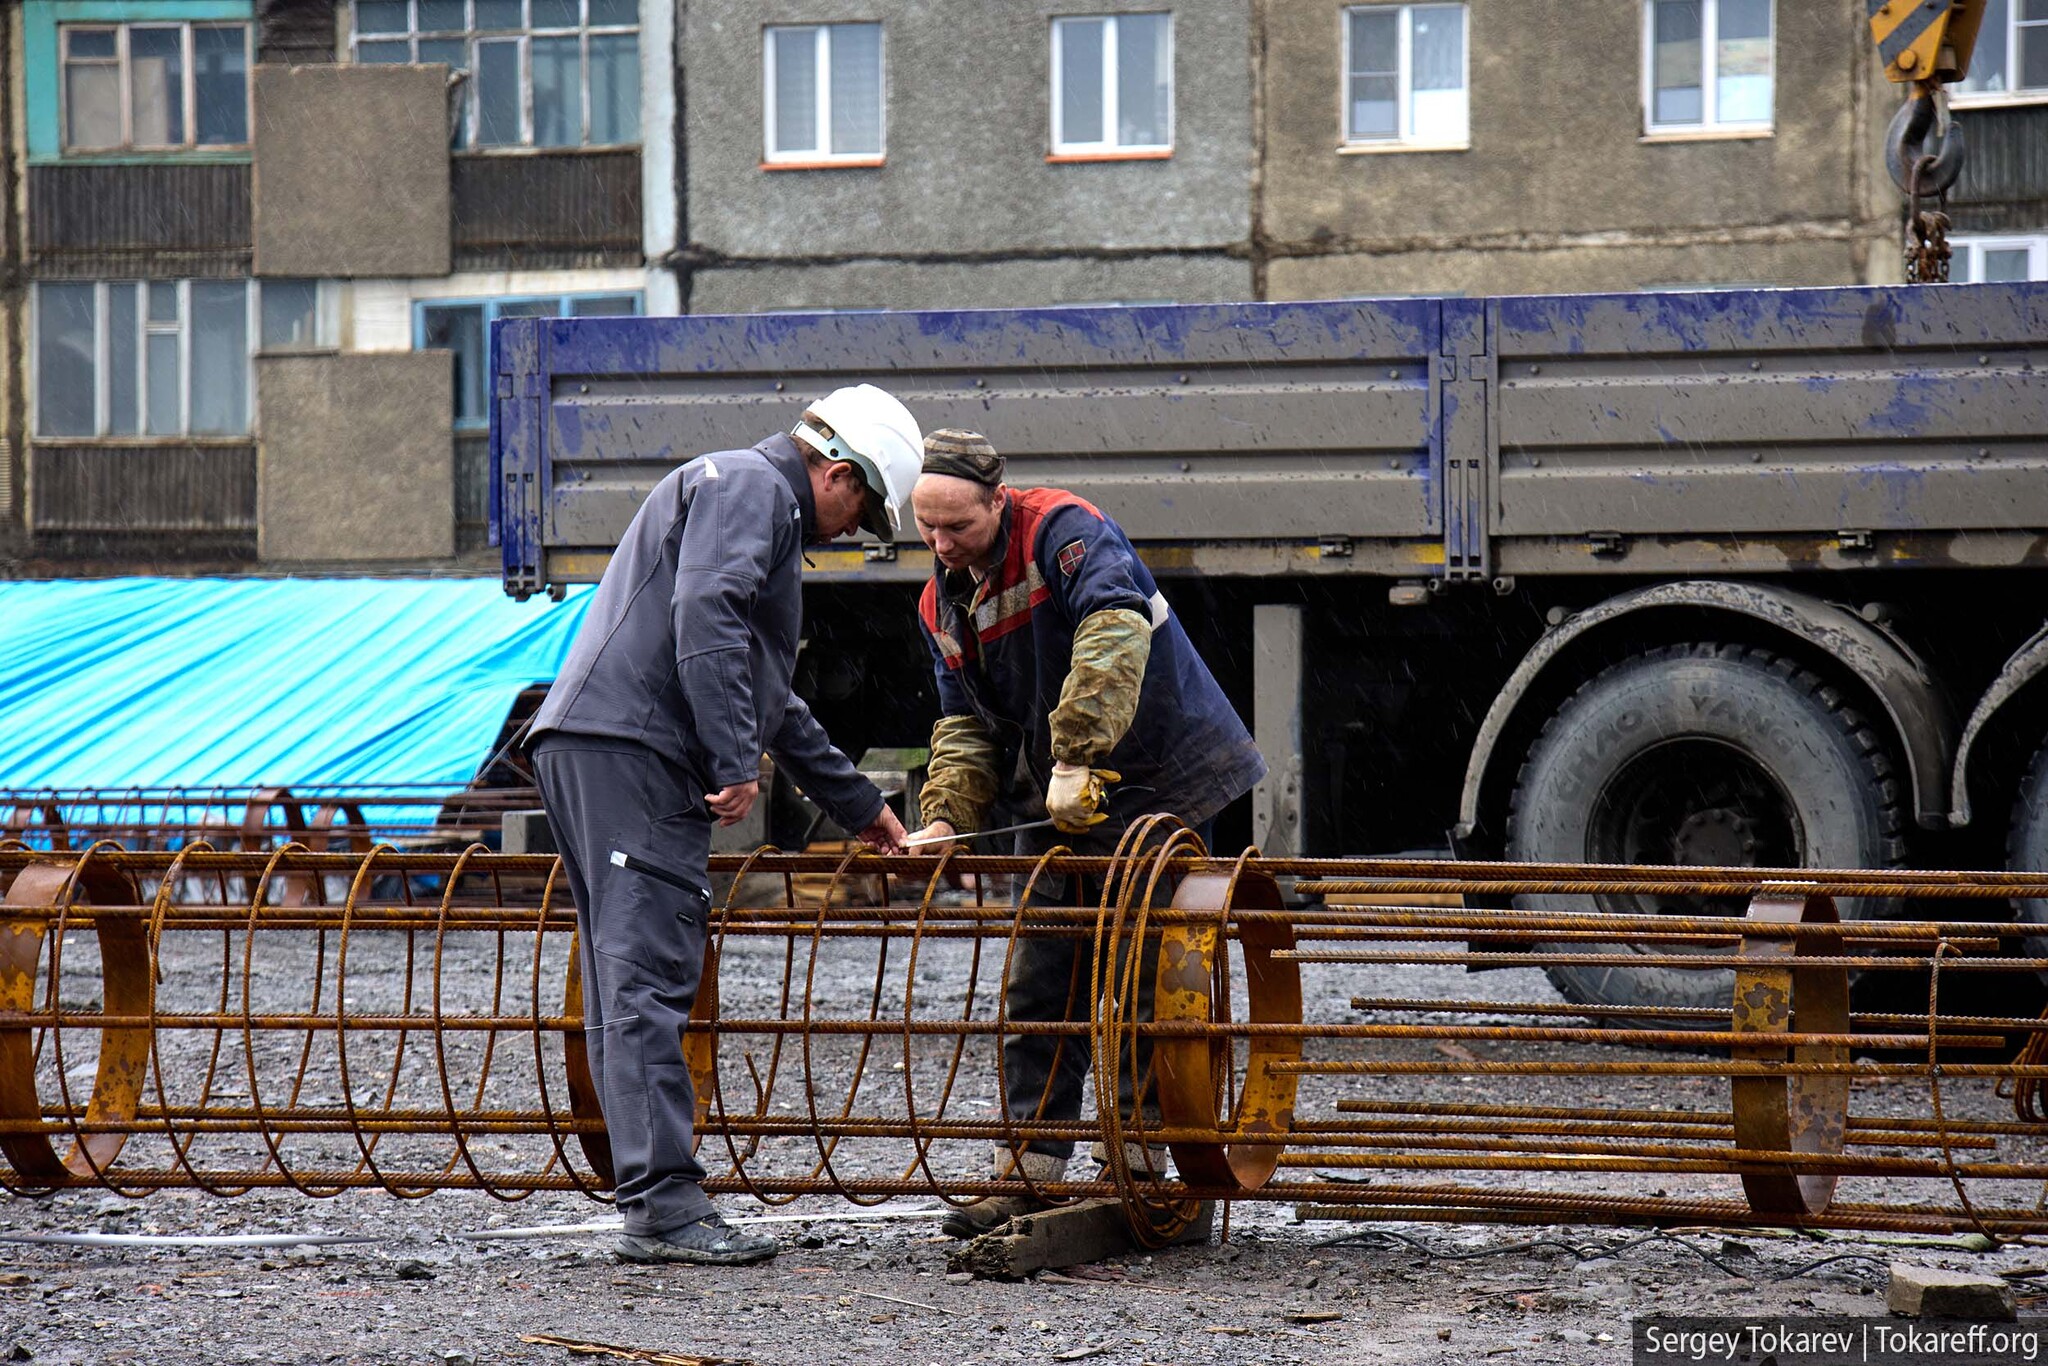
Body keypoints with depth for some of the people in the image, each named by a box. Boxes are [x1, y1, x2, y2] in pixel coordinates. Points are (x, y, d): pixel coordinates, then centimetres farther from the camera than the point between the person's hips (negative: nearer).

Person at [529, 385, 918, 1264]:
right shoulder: (750, 485, -1)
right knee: (648, 978, -14)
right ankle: (665, 1207, -18)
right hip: (628, 751, -11)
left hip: (589, 750, 11)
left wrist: (857, 805, 43)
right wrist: (737, 763, -21)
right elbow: (704, 615, -19)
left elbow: (773, 699, 39)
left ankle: (652, 1207, 8)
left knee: (630, 986, 7)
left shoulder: (758, 500, 32)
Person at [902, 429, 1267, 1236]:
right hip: (1059, 805, 8)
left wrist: (1077, 758, -39)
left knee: (1144, 985, -4)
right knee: (1039, 988, 3)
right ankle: (1028, 1172, 5)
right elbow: (966, 725, 12)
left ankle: (1140, 1167, 3)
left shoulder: (1063, 532, -17)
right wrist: (947, 817, -6)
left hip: (1162, 786, -8)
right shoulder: (942, 603, 8)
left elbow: (1113, 633, -33)